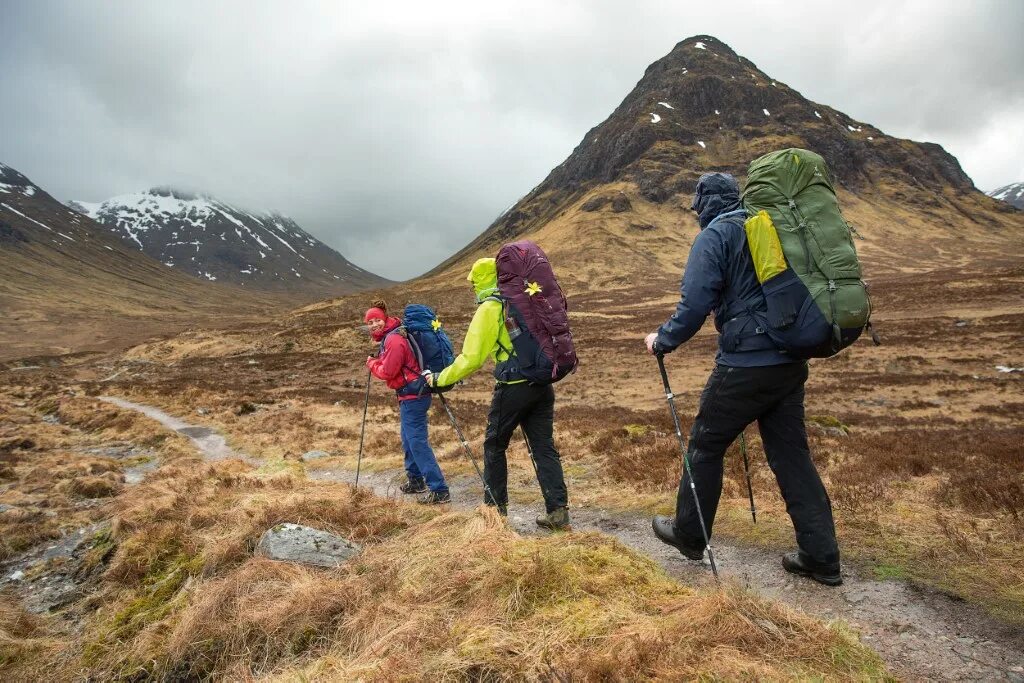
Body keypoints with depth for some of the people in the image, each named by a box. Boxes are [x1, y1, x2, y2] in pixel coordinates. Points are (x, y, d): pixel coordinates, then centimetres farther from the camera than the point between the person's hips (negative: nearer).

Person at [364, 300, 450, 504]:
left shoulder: (394, 340, -17)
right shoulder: (389, 337, 15)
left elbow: (386, 372, -15)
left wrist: (371, 363, 1)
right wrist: (378, 362, 5)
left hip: (412, 396, -11)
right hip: (411, 395, 11)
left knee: (417, 442, -11)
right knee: (408, 439, 22)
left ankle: (439, 490, -10)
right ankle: (416, 480, 36)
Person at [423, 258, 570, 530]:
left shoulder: (489, 308, -7)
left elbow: (471, 358, -9)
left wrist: (440, 379, 2)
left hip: (513, 387, -6)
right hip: (542, 385, 6)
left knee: (494, 446, 12)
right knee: (544, 447, 10)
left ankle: (496, 507, 22)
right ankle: (558, 510, 9)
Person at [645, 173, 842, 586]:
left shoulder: (714, 236, -7)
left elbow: (694, 306, -16)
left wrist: (662, 341, -2)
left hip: (744, 365, -7)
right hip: (790, 363, 7)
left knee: (705, 446, 10)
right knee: (791, 455, 13)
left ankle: (689, 535, 25)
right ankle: (821, 557, 18)